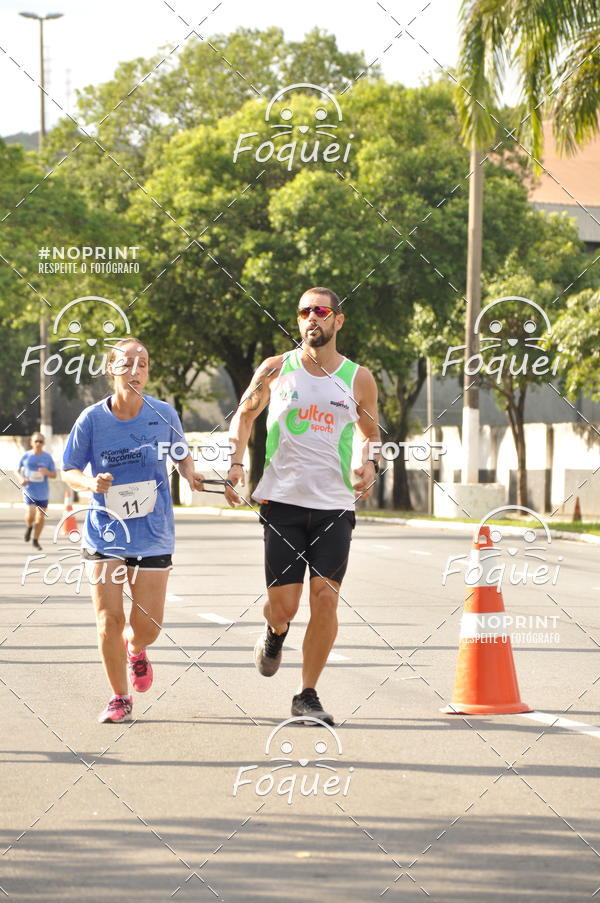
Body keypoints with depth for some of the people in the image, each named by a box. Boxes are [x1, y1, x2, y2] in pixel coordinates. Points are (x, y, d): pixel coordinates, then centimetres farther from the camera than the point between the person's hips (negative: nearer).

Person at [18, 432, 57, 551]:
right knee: (30, 515, -18)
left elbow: (54, 475, 2)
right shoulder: (26, 456, -1)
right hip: (29, 491, -1)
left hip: (43, 493, 1)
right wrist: (21, 478, -7)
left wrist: (47, 472, -20)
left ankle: (36, 541, 26)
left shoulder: (47, 457, -2)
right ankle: (29, 526, 17)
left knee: (41, 517, 7)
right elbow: (19, 470, 13)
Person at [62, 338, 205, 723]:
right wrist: (91, 482, -18)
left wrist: (191, 474, -8)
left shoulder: (164, 413, -4)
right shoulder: (92, 419, -7)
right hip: (105, 531, -1)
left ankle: (135, 648, 40)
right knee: (109, 618, -7)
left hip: (153, 533, 1)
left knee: (148, 625, 1)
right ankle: (120, 698, 12)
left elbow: (182, 454, 14)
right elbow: (69, 471, 2)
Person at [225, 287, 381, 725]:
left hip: (335, 505, 0)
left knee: (325, 599, -9)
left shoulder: (359, 379, 4)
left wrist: (370, 464, -2)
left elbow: (371, 433, 19)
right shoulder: (276, 369, 2)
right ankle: (275, 632, 36)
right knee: (283, 605, -3)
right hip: (283, 501, 0)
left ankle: (308, 696, 5)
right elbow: (245, 414, 17)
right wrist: (236, 462, 3)